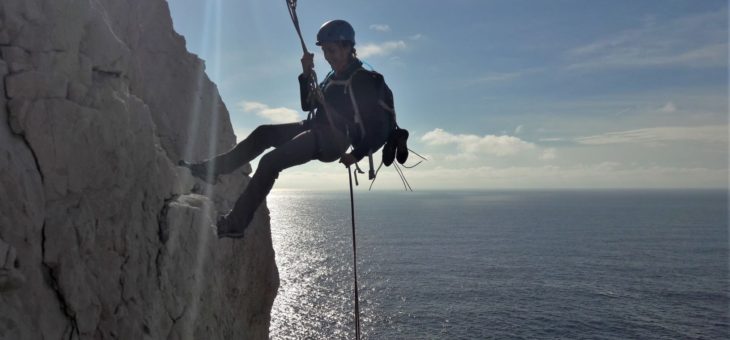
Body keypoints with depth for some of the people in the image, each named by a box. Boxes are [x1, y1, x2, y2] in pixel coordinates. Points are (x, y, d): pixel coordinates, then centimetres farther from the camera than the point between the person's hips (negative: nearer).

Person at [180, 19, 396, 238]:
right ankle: (212, 168, 14)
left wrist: (357, 154, -13)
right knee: (263, 133, 13)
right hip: (317, 132, 9)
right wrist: (306, 75, 5)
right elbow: (308, 105, 19)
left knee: (271, 161, -18)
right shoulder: (334, 77, 15)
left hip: (333, 139, -9)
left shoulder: (363, 81, -10)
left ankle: (235, 223, -14)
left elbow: (384, 125, -13)